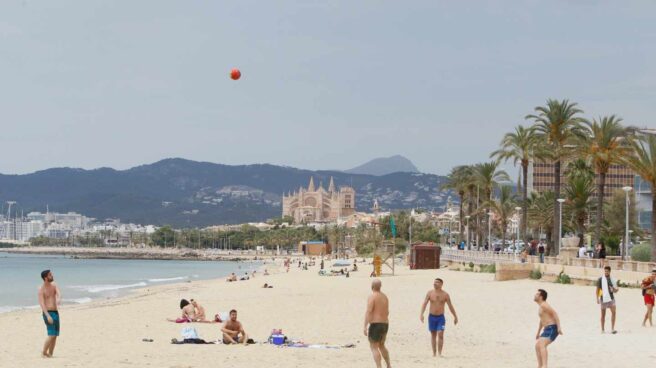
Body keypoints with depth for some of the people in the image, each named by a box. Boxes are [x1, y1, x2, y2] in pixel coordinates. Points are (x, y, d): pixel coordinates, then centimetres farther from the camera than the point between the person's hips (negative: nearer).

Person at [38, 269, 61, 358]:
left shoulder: (54, 285, 9)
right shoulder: (41, 289, -10)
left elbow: (59, 293, -8)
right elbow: (42, 303, -17)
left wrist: (59, 299, -34)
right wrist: (48, 316, -27)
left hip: (55, 312, 7)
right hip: (47, 313, -7)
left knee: (55, 335, 6)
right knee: (51, 335, -14)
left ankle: (50, 354, 13)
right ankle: (43, 353, -2)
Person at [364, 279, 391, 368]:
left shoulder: (372, 297, -12)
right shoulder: (385, 297, 12)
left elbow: (368, 312, -20)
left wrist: (365, 327, -21)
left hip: (375, 324, -8)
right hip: (385, 324, 8)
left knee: (374, 347, -3)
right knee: (381, 345, 24)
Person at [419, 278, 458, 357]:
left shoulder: (445, 295, -3)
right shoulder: (430, 293, -2)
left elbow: (450, 306, 3)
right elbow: (424, 303, -7)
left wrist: (455, 317, 7)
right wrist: (421, 314, -20)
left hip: (441, 317, -2)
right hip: (432, 316, 2)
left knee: (440, 334, -14)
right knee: (433, 335, 9)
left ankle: (439, 353, -11)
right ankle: (434, 353, 18)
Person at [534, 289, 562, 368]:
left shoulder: (544, 305, -11)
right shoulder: (541, 306, 21)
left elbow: (555, 314, -20)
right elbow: (542, 320, 33)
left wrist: (559, 327, -28)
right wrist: (538, 332, 37)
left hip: (552, 329, -11)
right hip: (548, 330, 11)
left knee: (541, 345, -25)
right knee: (537, 346, 15)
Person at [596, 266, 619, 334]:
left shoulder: (612, 280, 8)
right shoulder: (600, 279, 0)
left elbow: (616, 290, 14)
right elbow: (597, 289, 4)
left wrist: (614, 290, -10)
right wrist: (597, 298, -3)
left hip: (611, 298, 1)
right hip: (603, 299, -1)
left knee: (613, 312, -13)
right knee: (603, 314, 6)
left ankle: (612, 328, -11)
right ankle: (602, 329, 16)